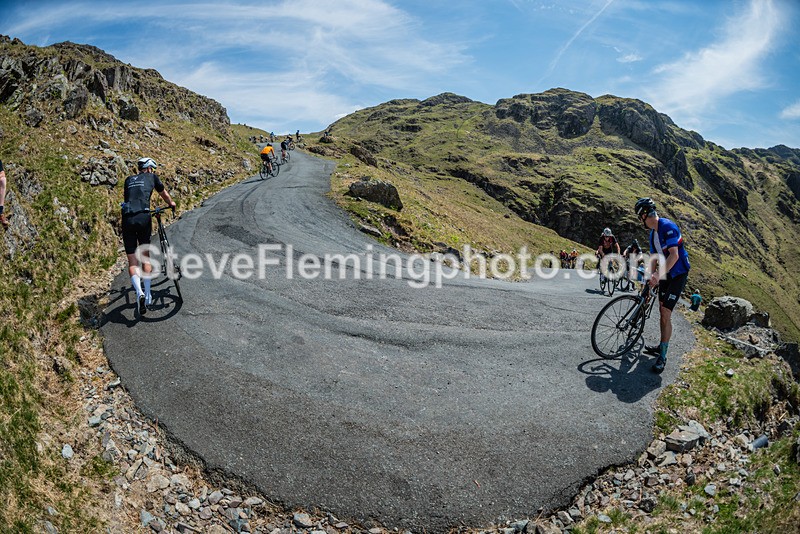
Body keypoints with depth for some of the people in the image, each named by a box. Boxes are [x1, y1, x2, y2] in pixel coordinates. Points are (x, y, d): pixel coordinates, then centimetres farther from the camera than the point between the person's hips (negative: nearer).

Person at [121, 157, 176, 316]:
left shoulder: (128, 180, 24)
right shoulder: (152, 177, 16)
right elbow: (164, 194, 31)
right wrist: (171, 204, 53)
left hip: (127, 218, 2)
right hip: (143, 217, -2)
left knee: (132, 261, 3)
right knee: (145, 256, 12)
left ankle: (139, 293, -19)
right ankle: (147, 295, 9)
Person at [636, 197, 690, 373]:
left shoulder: (668, 227, -21)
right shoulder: (653, 233, 9)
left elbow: (674, 255, -28)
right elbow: (654, 258, 12)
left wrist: (658, 276, -33)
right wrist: (649, 279, 5)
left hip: (678, 274, -9)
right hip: (665, 274, 9)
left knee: (666, 314, -11)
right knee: (662, 311, 15)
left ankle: (662, 356, -5)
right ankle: (661, 346, 28)